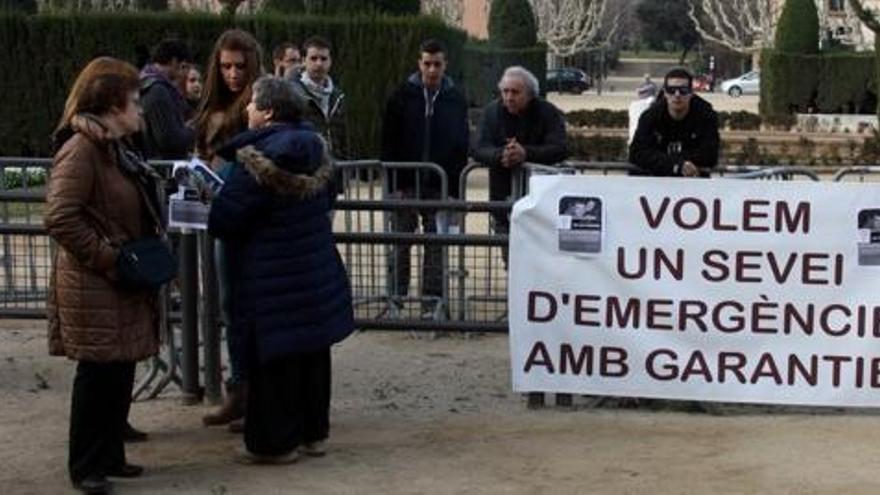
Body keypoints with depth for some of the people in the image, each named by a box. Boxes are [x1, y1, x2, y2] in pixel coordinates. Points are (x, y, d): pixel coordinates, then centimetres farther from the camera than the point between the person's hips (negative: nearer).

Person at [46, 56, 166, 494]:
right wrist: (109, 260, -20)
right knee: (99, 373, -1)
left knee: (120, 371, 14)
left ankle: (109, 455, 25)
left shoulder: (111, 147, 14)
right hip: (94, 287, -9)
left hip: (121, 285, 9)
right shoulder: (80, 149, -16)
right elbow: (60, 219, -24)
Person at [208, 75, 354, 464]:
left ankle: (275, 442, 12)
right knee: (313, 353, 16)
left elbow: (224, 220, -18)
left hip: (274, 280, -7)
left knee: (274, 362, 3)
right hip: (318, 275, 7)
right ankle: (313, 432, 27)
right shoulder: (313, 146, 2)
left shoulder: (258, 161, -20)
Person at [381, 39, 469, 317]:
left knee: (436, 246, 4)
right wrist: (393, 183, -7)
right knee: (401, 243, 4)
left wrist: (455, 188, -1)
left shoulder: (456, 100, 5)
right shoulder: (402, 96, 1)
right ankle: (396, 298, 13)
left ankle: (432, 302, 10)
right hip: (406, 184, -1)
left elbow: (462, 147, 6)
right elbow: (389, 143, 0)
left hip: (439, 187, 1)